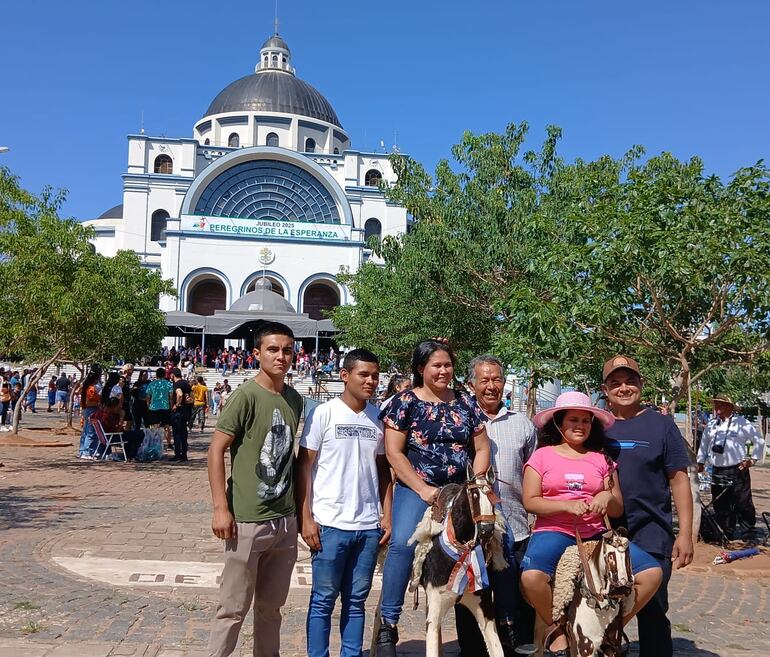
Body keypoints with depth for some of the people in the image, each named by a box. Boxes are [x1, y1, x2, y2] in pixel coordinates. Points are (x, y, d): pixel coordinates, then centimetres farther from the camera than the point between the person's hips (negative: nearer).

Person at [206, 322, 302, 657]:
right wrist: (221, 508, -17)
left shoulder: (295, 399, 7)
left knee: (271, 605, 17)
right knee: (233, 607, 4)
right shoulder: (245, 396, -12)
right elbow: (216, 450, -12)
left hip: (285, 520, 6)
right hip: (247, 520, -6)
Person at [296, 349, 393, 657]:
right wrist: (305, 518, -9)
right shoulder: (324, 413, -6)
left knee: (356, 601, 13)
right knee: (323, 601, 7)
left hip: (369, 526, 4)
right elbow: (304, 466, -5)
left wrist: (387, 515, 7)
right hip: (330, 525, -4)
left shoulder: (379, 417, 7)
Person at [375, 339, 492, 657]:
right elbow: (394, 452, -6)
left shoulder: (465, 402, 11)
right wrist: (423, 489, -12)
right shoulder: (405, 402, -1)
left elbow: (482, 448, 13)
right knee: (403, 543, -27)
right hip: (417, 490, -4)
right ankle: (388, 625, -15)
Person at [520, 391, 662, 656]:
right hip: (554, 532, -3)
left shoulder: (601, 459, 13)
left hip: (595, 534, 4)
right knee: (532, 576, -35)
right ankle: (557, 628, -2)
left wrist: (608, 497, -12)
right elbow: (530, 501, -3)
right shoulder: (542, 455, 5)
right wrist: (567, 505, -17)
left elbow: (617, 510, 12)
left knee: (652, 573, -16)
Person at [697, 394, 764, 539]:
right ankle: (727, 534, 19)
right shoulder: (711, 425, 11)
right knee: (721, 506, 8)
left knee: (743, 504, -4)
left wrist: (753, 459, 0)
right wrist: (701, 462, 18)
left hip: (738, 471, -5)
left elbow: (759, 441, 2)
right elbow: (704, 444, 21)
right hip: (718, 472, 5)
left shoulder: (741, 423, -3)